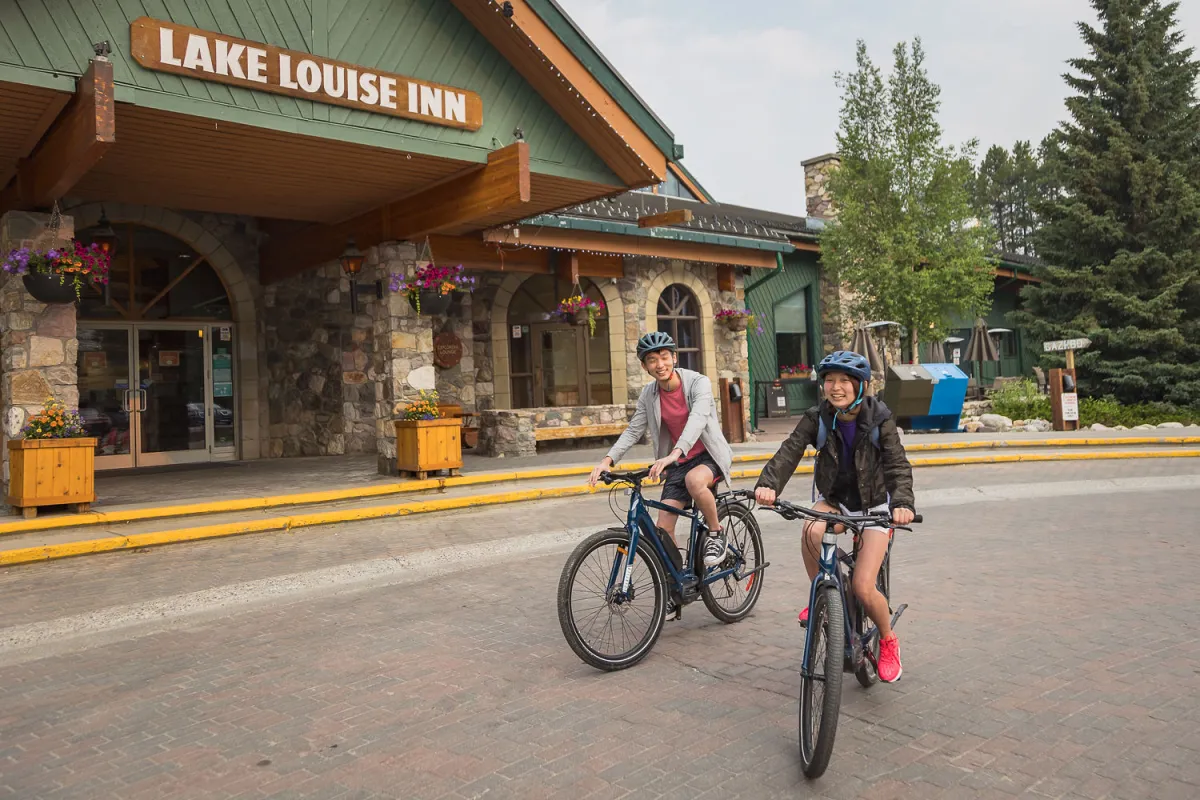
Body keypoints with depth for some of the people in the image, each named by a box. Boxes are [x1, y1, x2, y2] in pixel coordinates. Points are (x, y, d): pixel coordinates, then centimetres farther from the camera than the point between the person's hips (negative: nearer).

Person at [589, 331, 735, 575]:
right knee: (663, 529, -5)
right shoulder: (648, 394, -1)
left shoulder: (698, 382, -15)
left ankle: (717, 535, -14)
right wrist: (608, 459, -18)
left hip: (709, 455, -4)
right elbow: (633, 431, -1)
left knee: (694, 480, -39)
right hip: (678, 463, 5)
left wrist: (674, 453, -47)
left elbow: (698, 419, -31)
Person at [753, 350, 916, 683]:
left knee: (863, 588, -15)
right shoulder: (817, 418, -11)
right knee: (812, 530, -34)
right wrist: (768, 484, -44)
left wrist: (902, 503, -43)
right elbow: (789, 451, -24)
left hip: (874, 505, -2)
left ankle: (888, 642, 17)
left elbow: (897, 464, -23)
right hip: (834, 500, 2)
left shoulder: (879, 418, -15)